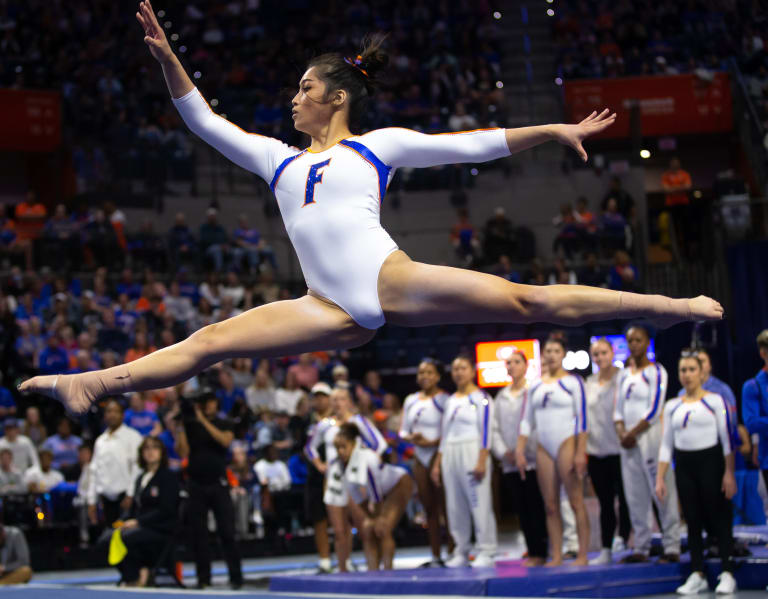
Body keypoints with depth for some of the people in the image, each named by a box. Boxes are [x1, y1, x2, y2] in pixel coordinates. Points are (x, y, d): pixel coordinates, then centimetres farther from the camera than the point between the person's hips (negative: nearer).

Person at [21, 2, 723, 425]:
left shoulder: (378, 144, 12)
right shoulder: (279, 158, 24)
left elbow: (474, 144, 12)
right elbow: (205, 122, 22)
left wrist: (553, 129, 8)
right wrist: (167, 59, 13)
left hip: (390, 281, -3)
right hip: (336, 309, 3)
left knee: (529, 301, -12)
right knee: (210, 341, -9)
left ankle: (675, 306, -9)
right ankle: (89, 383, -15)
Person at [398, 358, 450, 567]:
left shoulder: (443, 400, -6)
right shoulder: (411, 401, 14)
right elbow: (403, 431, 16)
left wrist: (432, 442, -19)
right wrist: (411, 438, -5)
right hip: (420, 459, 7)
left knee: (445, 505, -9)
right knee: (429, 508, 9)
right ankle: (435, 556, 13)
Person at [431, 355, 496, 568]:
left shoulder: (480, 398, -2)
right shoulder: (450, 401, 19)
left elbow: (486, 430, -9)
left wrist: (482, 461, -17)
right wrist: (437, 463, 17)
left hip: (472, 452, -7)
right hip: (450, 455, 7)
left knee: (479, 503, -8)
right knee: (455, 506, 5)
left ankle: (486, 553, -5)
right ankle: (461, 552, 10)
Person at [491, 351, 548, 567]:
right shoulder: (501, 397, 15)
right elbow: (495, 428, 13)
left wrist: (526, 451, -15)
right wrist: (504, 452, -3)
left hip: (533, 460, -5)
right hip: (510, 464, 5)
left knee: (537, 508, -5)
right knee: (521, 510, 6)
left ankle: (540, 552, -1)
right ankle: (532, 551, 11)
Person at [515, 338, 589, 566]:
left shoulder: (573, 382, 0)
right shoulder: (535, 387, 13)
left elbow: (582, 417, -6)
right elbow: (526, 421, 16)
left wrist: (581, 452, -13)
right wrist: (519, 450, 8)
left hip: (567, 444, -5)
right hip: (544, 449, 5)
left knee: (576, 501, -7)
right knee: (550, 506, 4)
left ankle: (582, 554, -5)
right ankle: (556, 556, 7)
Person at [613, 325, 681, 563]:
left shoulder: (656, 372, -4)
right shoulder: (624, 375, 16)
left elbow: (654, 410, -11)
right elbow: (618, 409, 15)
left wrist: (633, 433, -12)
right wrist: (621, 433, -2)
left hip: (651, 435, -6)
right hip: (628, 439, 6)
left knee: (662, 491, -6)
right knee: (635, 495, 5)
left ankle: (672, 547, -4)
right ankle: (641, 547, 10)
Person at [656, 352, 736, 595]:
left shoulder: (715, 401, -1)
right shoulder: (672, 406, 9)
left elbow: (727, 438, -5)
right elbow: (666, 444, 10)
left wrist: (729, 473, -12)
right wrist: (660, 478, 4)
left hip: (710, 461, -4)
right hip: (684, 465, 4)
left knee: (719, 517, -4)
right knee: (692, 520, 6)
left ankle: (727, 574, 0)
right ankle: (697, 575, 10)